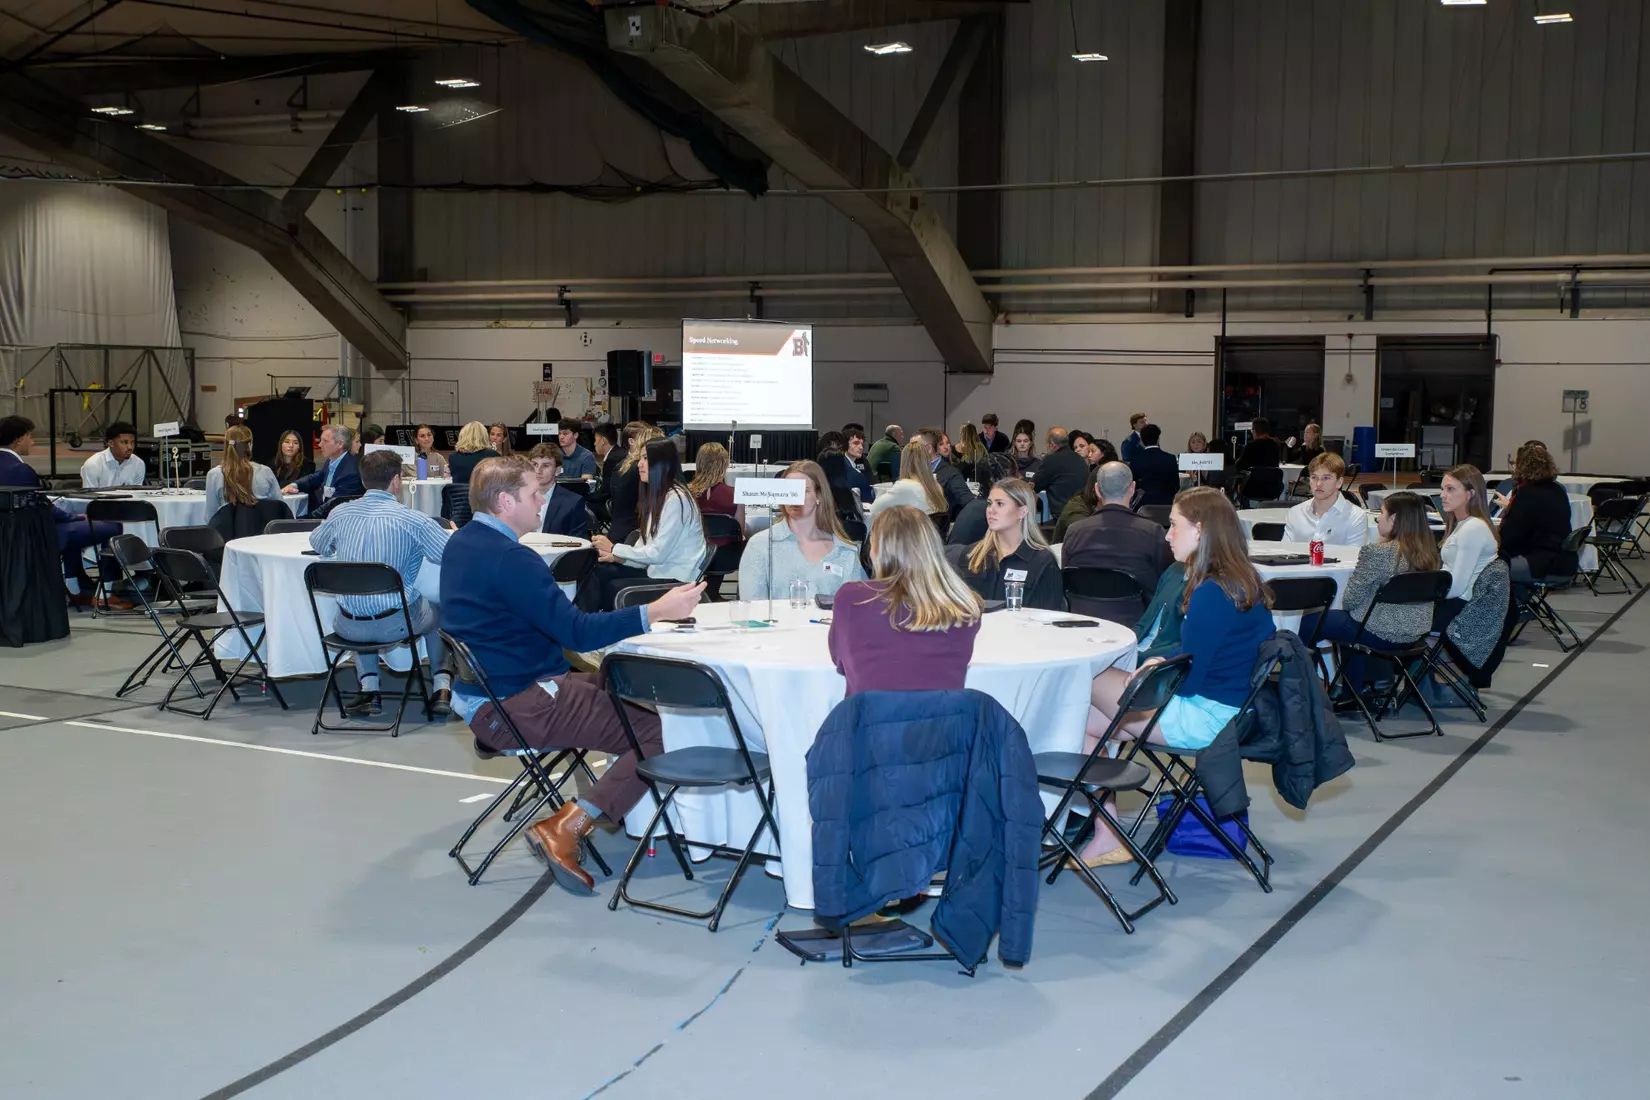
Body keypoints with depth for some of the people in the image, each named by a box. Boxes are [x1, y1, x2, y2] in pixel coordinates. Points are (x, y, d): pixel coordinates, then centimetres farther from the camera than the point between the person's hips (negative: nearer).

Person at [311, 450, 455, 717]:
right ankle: (442, 688, 22)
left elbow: (317, 545, 19)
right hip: (395, 624, -2)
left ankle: (369, 689, 26)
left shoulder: (340, 513, -1)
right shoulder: (412, 520, -13)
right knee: (437, 612, 30)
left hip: (350, 627, 3)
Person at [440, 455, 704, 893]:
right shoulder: (510, 559, -22)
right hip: (517, 709, -11)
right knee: (656, 732, -13)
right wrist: (657, 610, -22)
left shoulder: (461, 542, 9)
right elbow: (578, 633, -25)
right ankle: (565, 829, -15)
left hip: (480, 695, 11)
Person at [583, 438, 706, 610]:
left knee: (613, 588, -19)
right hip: (657, 570, 8)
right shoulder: (657, 495, 13)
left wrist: (614, 549, -9)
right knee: (600, 572, -9)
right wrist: (616, 557, -6)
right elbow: (647, 545, 11)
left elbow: (658, 553, -19)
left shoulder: (676, 498, -17)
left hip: (675, 579, -8)